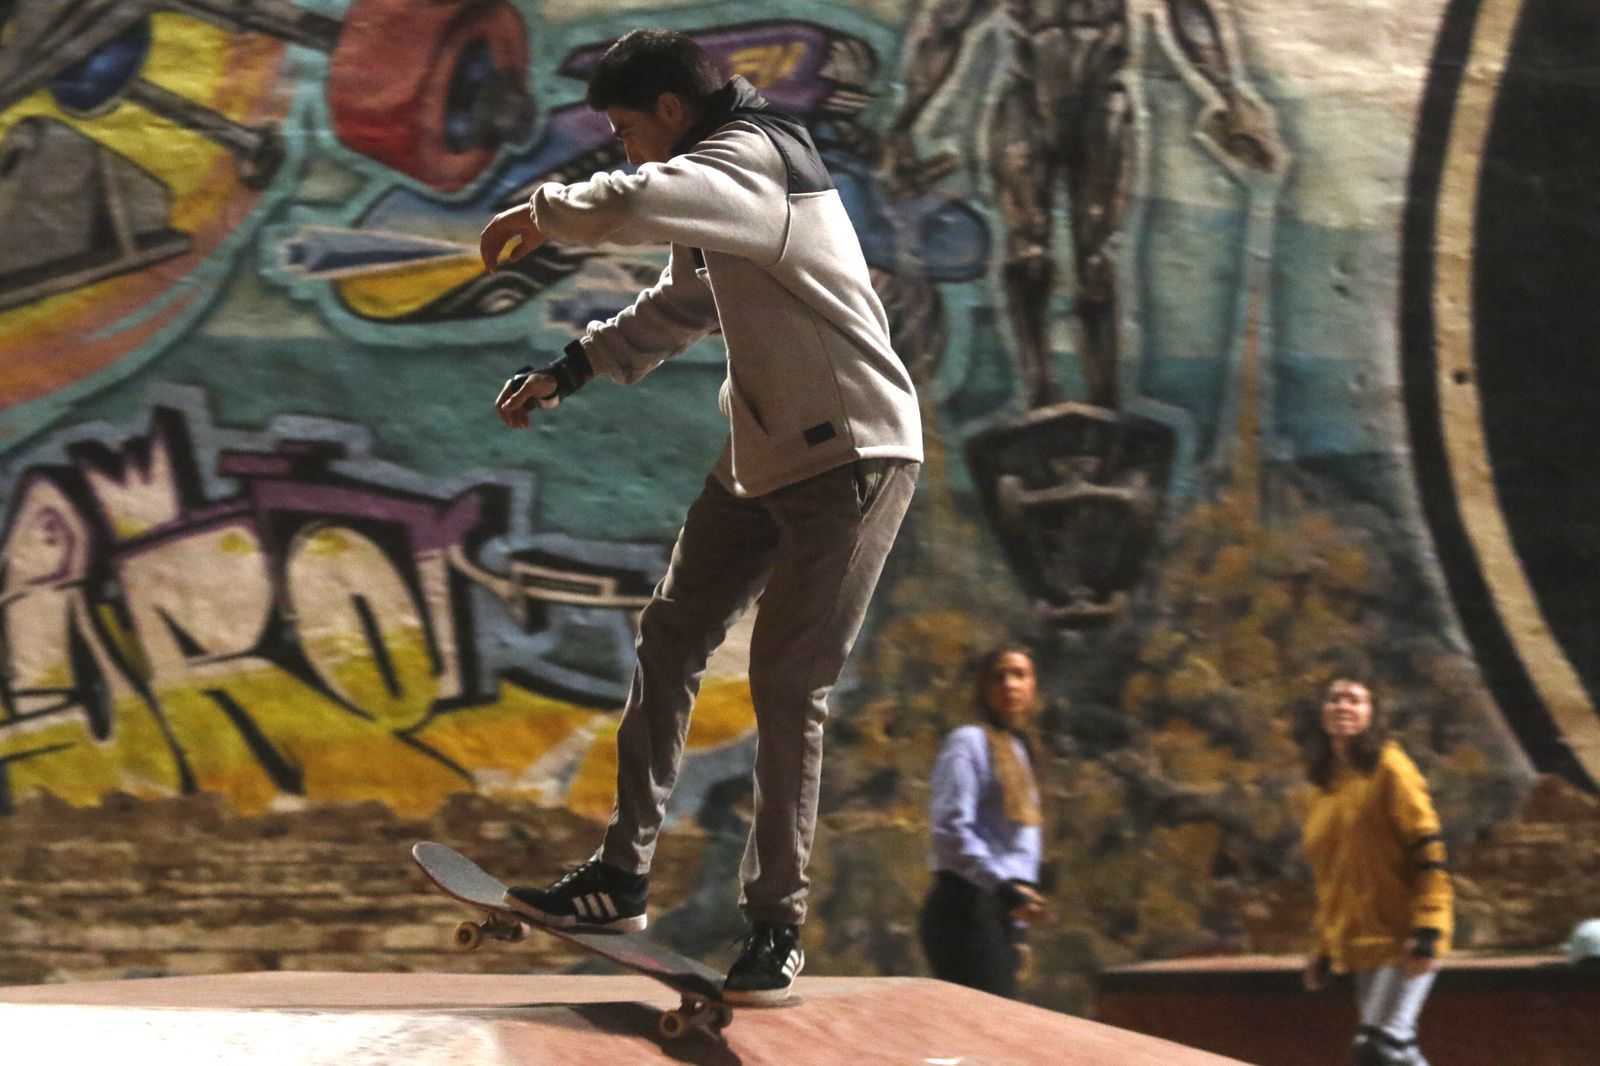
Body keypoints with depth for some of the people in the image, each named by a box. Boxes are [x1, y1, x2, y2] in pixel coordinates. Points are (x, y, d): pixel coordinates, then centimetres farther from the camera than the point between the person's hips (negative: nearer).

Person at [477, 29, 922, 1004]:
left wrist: (543, 211, -18)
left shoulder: (755, 164, -18)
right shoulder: (722, 182, 15)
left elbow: (633, 203, -38)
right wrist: (566, 373, 21)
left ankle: (778, 927, -1)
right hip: (763, 456, 10)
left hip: (852, 456, -10)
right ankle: (623, 877, 15)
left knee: (788, 685, -9)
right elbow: (677, 311, 29)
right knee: (671, 638, 9)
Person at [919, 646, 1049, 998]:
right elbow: (950, 827, -17)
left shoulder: (1019, 749, 22)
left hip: (1000, 913, 9)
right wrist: (1004, 886, -24)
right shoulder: (969, 743, -4)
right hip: (968, 907, -9)